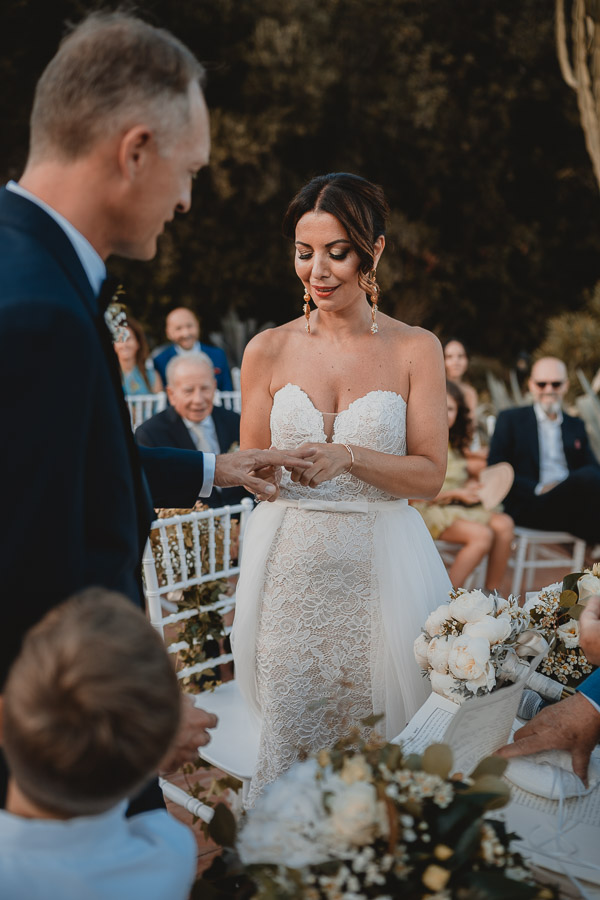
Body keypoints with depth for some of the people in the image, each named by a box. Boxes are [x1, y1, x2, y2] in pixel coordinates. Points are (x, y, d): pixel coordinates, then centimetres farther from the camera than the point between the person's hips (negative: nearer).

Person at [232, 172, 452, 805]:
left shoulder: (415, 349, 1)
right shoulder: (268, 350, 5)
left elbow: (430, 474, -4)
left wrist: (347, 456, -19)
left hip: (379, 569, -1)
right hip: (289, 568, 1)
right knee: (289, 740, 4)